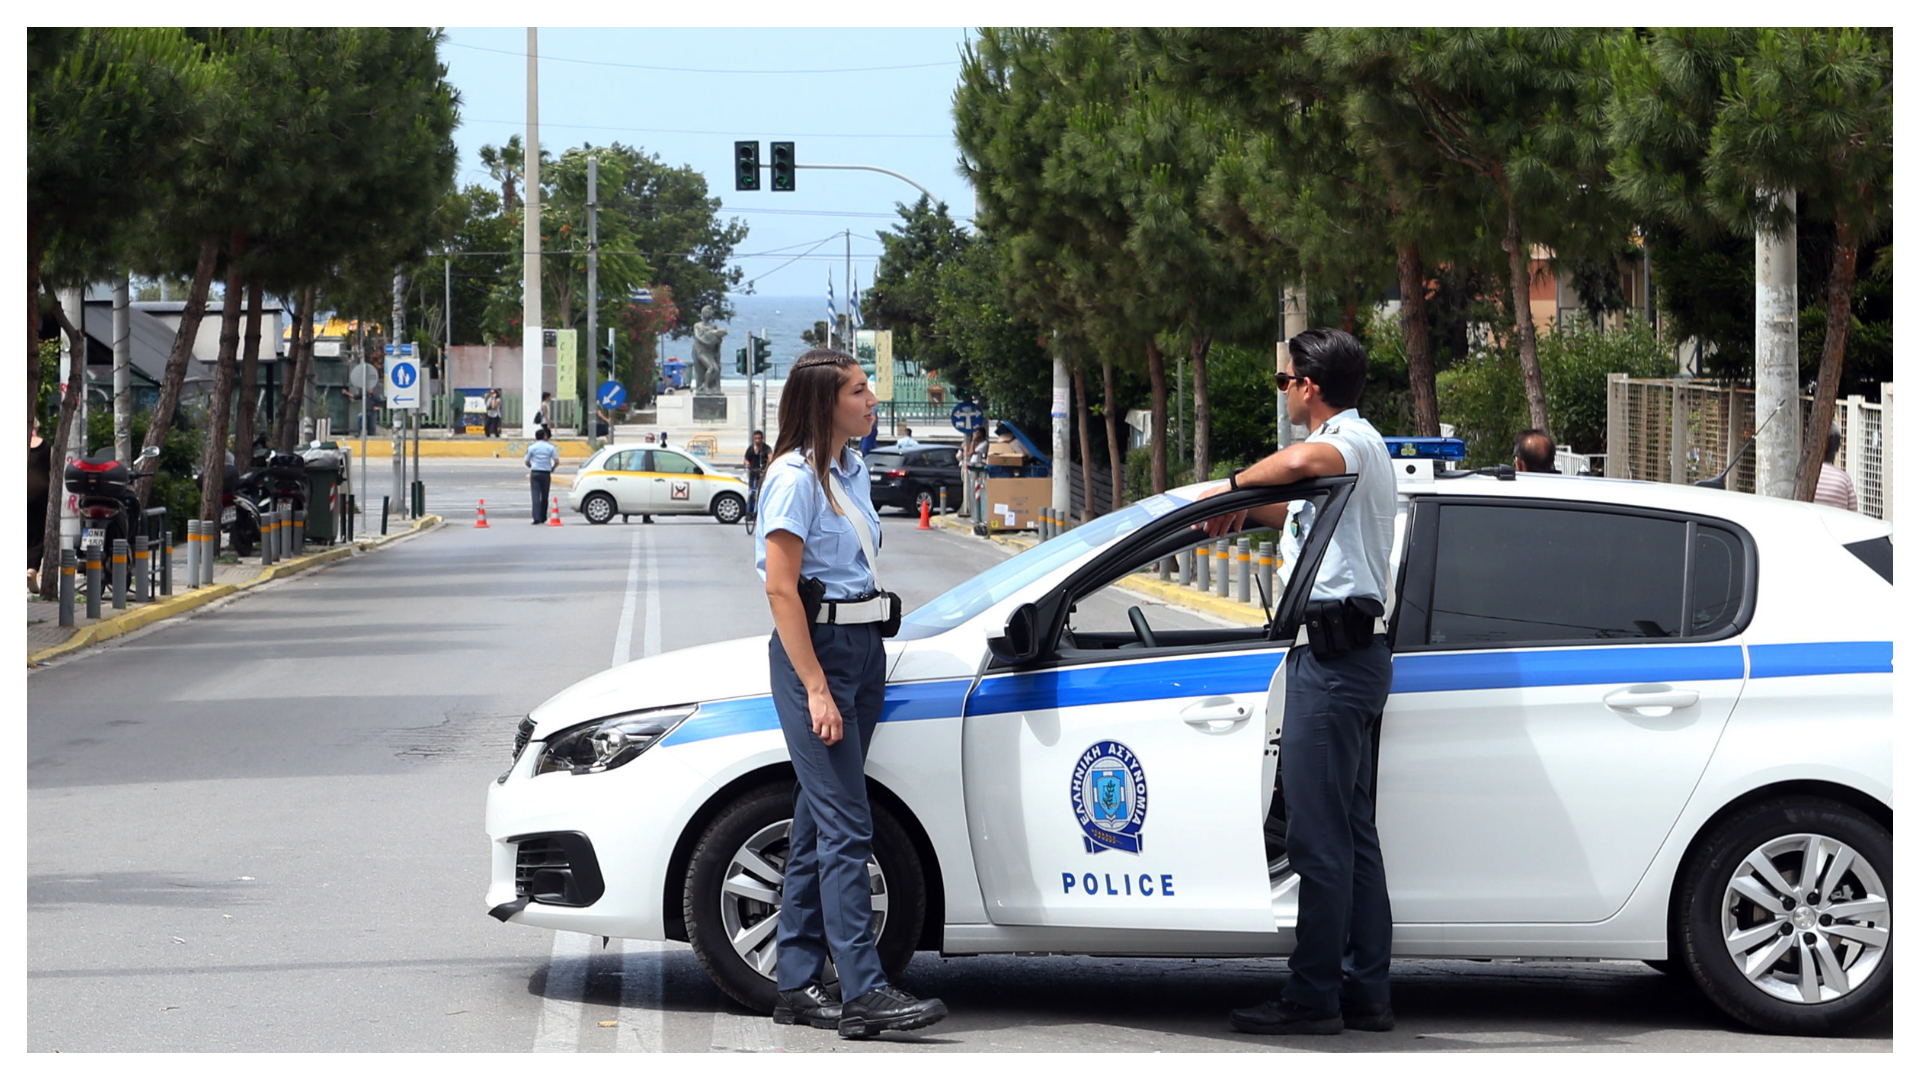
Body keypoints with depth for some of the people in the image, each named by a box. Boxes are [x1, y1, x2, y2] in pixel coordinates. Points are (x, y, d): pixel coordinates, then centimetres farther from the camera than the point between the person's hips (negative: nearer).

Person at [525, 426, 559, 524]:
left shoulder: (532, 447, 1)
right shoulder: (550, 447, 0)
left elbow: (527, 462, 7)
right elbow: (557, 461, -4)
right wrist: (552, 468, 17)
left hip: (535, 473, -1)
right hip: (546, 474, 1)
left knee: (536, 496, -6)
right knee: (544, 497, 11)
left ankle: (536, 518, -19)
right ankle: (543, 518, 18)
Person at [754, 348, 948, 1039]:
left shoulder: (851, 470, 15)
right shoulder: (796, 477, -12)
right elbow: (781, 590, -16)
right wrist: (816, 688, -20)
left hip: (862, 646, 9)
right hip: (814, 648, -9)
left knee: (820, 821, 9)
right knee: (846, 826, -13)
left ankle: (797, 983, 13)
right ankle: (865, 994, -16)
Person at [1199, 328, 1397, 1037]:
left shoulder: (1354, 440, -11)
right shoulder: (1353, 445, 22)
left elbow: (1302, 461, -36)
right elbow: (1305, 517, 41)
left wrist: (1234, 485, -20)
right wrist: (1245, 509, 29)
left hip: (1335, 655, -11)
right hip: (1351, 652, 11)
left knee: (1319, 835, -9)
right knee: (1351, 831, 11)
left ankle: (1313, 998, -7)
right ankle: (1365, 992, 13)